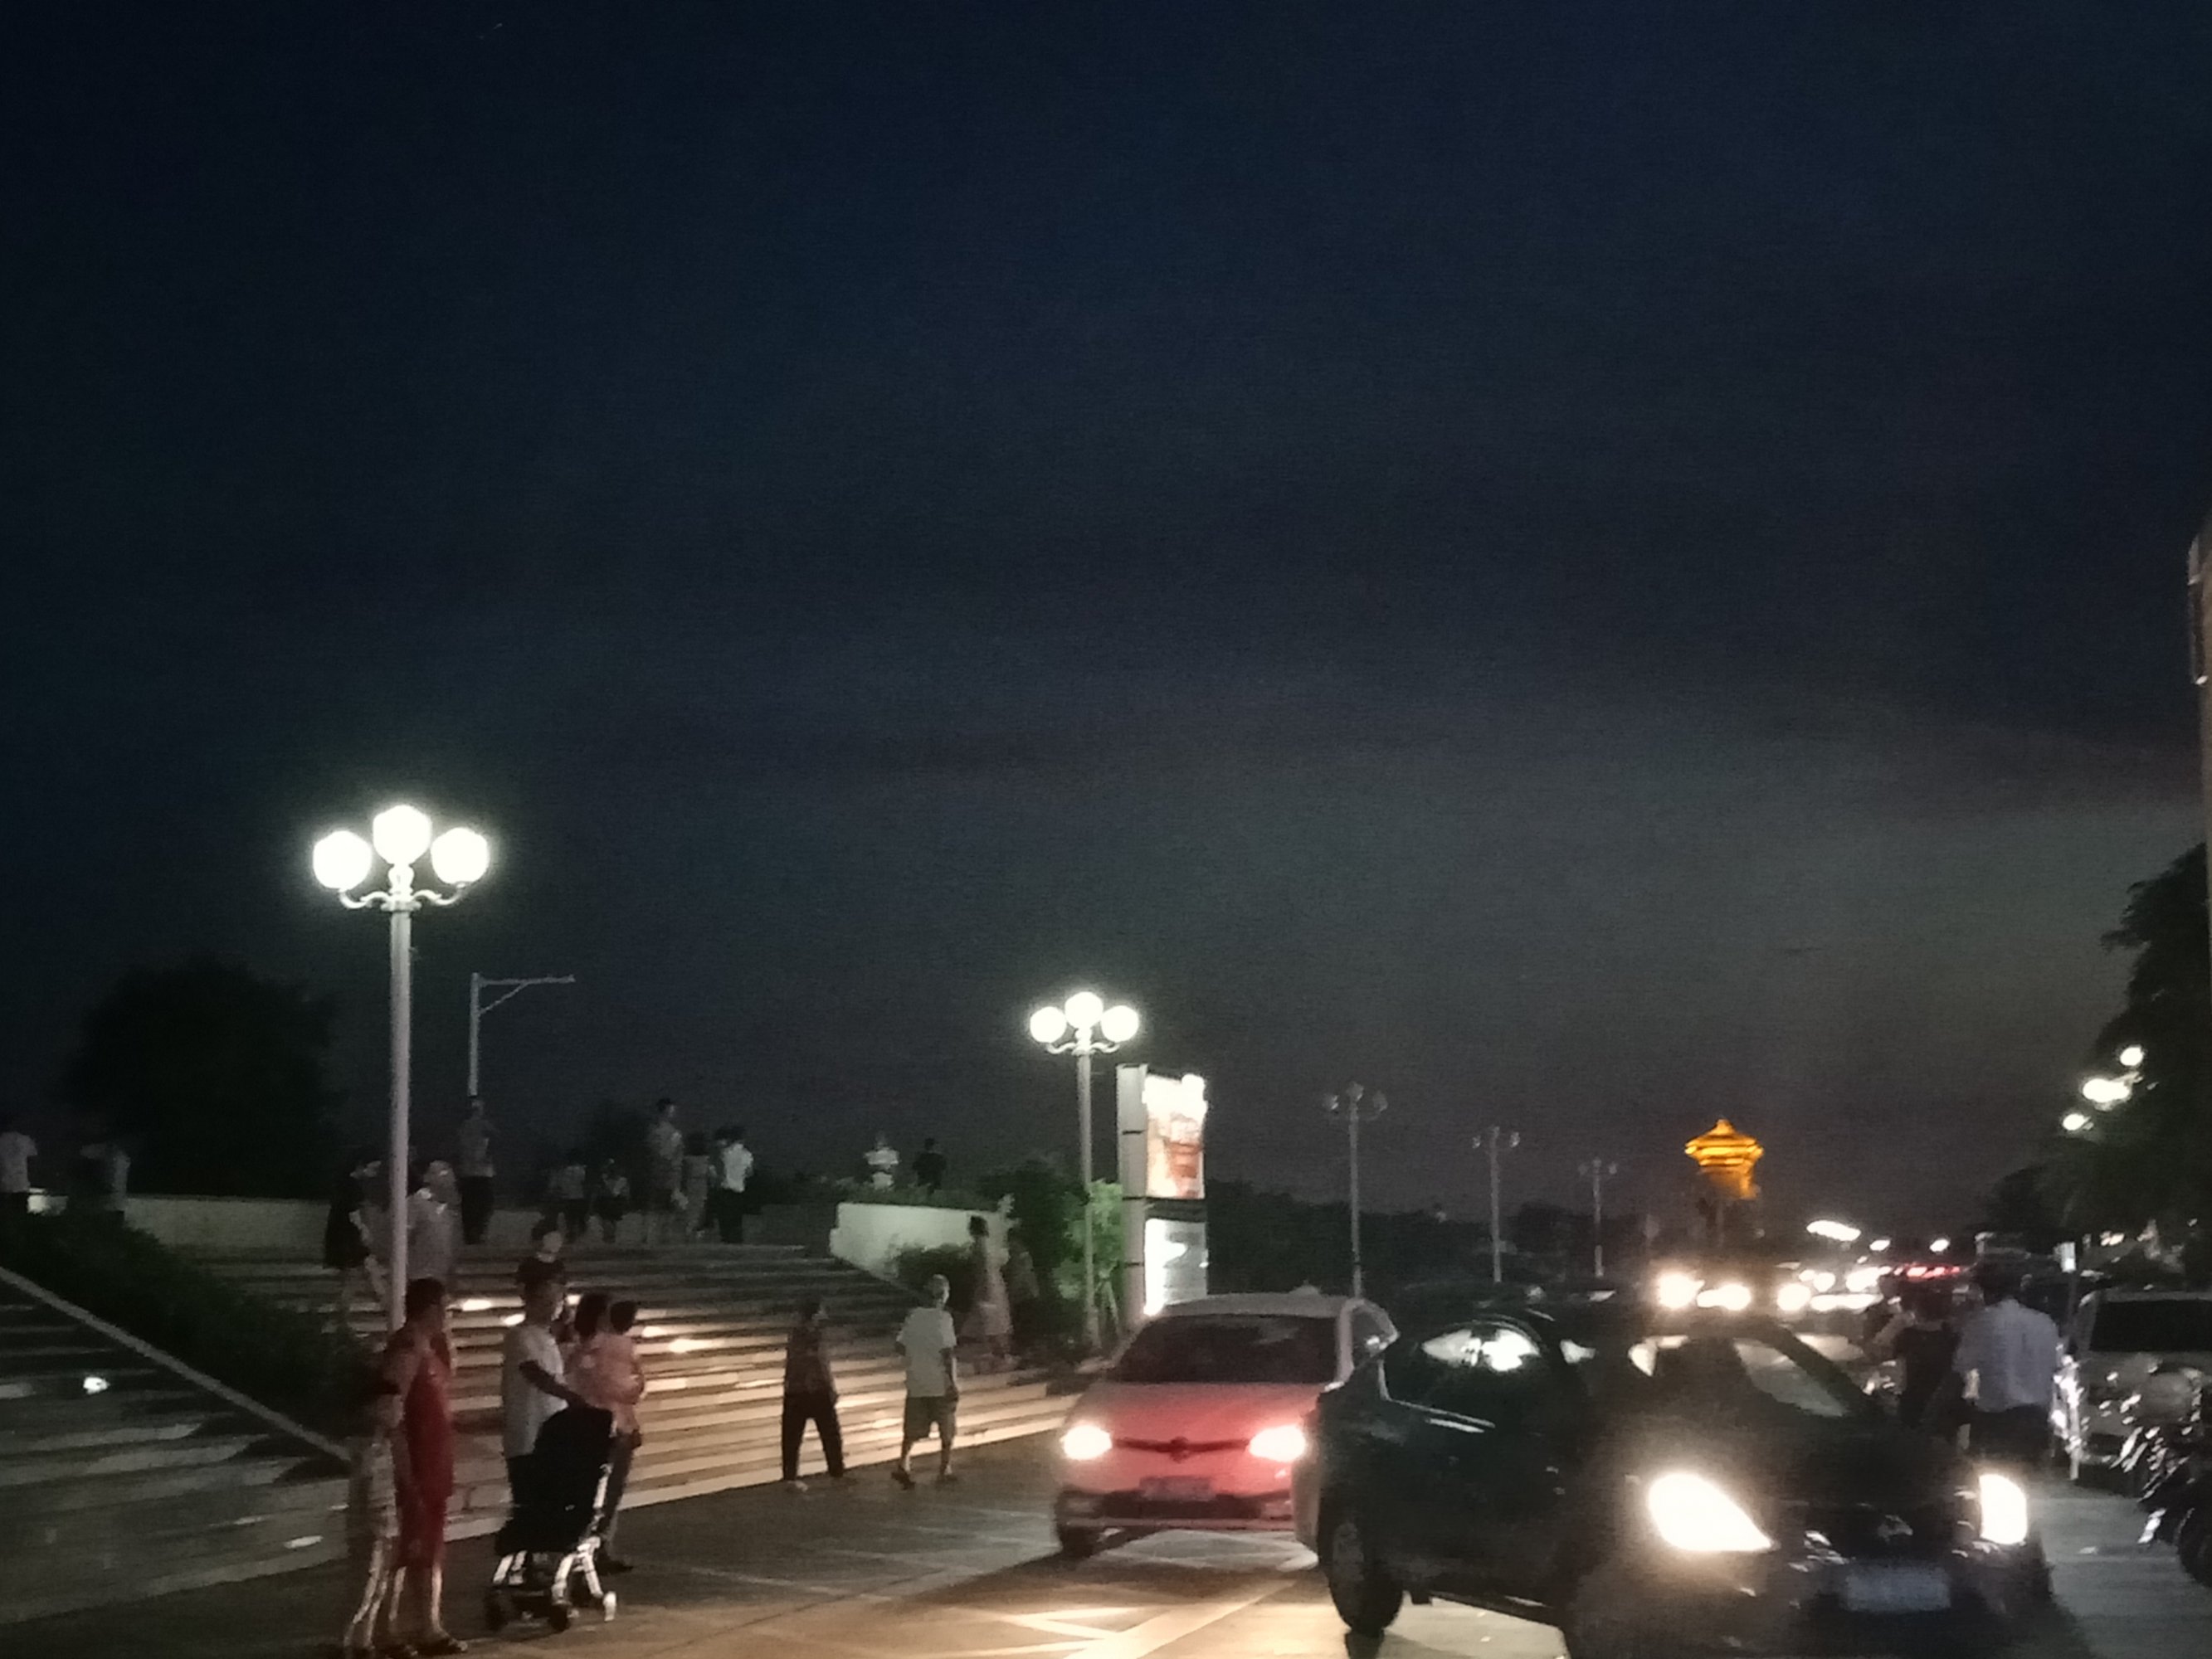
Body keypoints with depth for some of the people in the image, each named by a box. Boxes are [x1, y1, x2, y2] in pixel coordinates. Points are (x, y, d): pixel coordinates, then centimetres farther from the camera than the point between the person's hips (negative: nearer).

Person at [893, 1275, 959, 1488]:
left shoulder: (913, 1316, 1)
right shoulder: (943, 1318, -14)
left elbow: (901, 1347, 5)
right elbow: (948, 1352, -19)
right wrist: (953, 1382, -14)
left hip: (916, 1384, 4)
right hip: (941, 1384, -4)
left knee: (912, 1429, 11)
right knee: (947, 1430, 13)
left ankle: (903, 1463, -7)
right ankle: (944, 1470, 18)